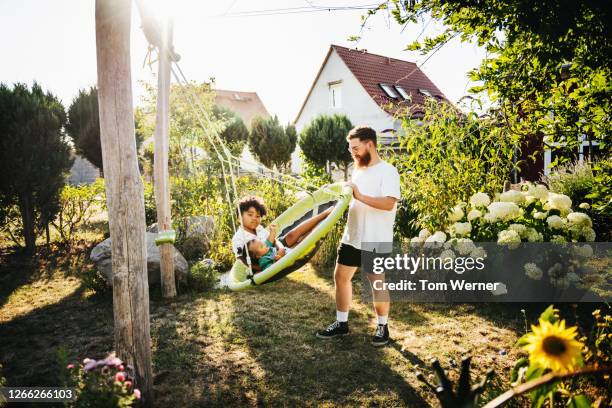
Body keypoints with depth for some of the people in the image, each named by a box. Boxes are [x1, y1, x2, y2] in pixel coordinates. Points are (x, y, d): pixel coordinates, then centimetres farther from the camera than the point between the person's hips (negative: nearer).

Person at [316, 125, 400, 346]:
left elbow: (389, 203, -25)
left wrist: (360, 196, -28)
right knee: (341, 277, 11)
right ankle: (341, 323, 24)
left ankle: (382, 326, 24)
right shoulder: (357, 170, 12)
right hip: (352, 236, 8)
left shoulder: (388, 171, -13)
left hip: (376, 241, -8)